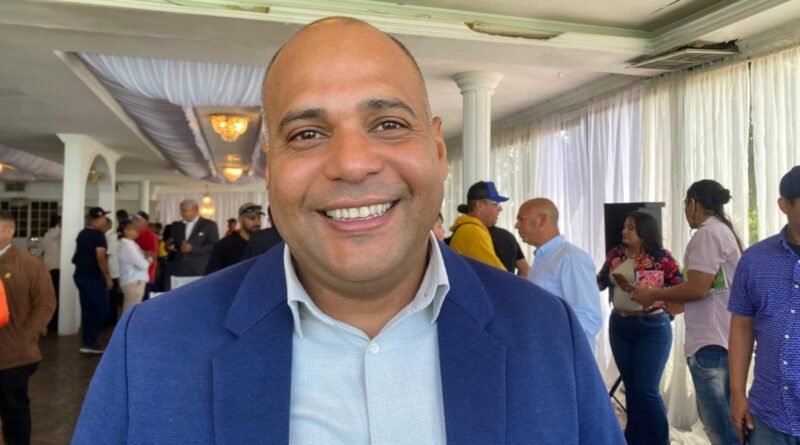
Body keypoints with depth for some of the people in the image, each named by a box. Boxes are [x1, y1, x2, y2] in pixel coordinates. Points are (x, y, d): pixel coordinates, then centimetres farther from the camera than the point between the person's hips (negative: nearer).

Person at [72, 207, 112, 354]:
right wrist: (108, 277, -15)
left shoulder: (82, 234, 11)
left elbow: (80, 255, 18)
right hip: (94, 277, -8)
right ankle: (90, 342, -2)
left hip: (81, 275, 8)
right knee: (101, 309, 0)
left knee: (87, 309, 12)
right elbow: (100, 258, -20)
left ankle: (88, 341, 16)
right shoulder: (98, 235, -14)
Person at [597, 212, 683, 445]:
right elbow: (600, 281, 8)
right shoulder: (616, 254, 4)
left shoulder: (661, 257, -8)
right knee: (631, 387, 14)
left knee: (647, 389, -3)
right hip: (619, 326, 5)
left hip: (652, 328, -5)